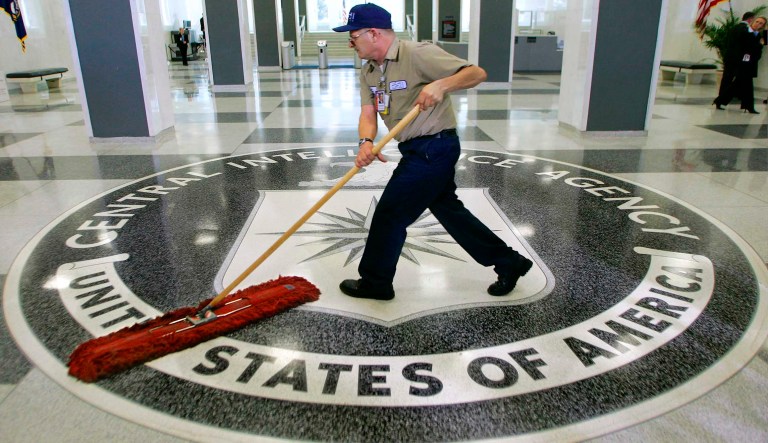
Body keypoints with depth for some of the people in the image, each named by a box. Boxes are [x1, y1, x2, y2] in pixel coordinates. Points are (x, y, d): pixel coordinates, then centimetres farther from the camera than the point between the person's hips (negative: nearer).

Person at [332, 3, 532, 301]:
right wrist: (366, 142, -23)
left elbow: (477, 73, -19)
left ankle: (375, 282, 18)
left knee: (389, 214, -2)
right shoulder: (368, 72, 7)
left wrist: (441, 85, -36)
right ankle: (509, 264, 30)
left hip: (434, 148, -9)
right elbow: (368, 114, -3)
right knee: (449, 211, 17)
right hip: (418, 151, 9)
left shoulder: (417, 54, -17)